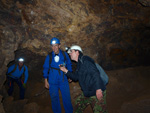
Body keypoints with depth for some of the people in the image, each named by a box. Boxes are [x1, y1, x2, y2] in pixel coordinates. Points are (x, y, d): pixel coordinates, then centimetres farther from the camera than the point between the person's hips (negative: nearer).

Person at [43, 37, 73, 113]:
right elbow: (45, 68, 5)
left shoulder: (64, 54, -3)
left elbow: (69, 65, 10)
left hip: (63, 81, 0)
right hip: (52, 82, 0)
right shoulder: (49, 56, -3)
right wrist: (46, 80, 5)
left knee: (67, 98, 5)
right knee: (54, 98, 11)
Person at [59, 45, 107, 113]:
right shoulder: (79, 64, 14)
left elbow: (95, 73, -25)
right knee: (77, 107, 20)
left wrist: (98, 89, -31)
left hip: (97, 93, -9)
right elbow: (75, 77, 20)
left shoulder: (85, 60, -15)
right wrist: (65, 71, 10)